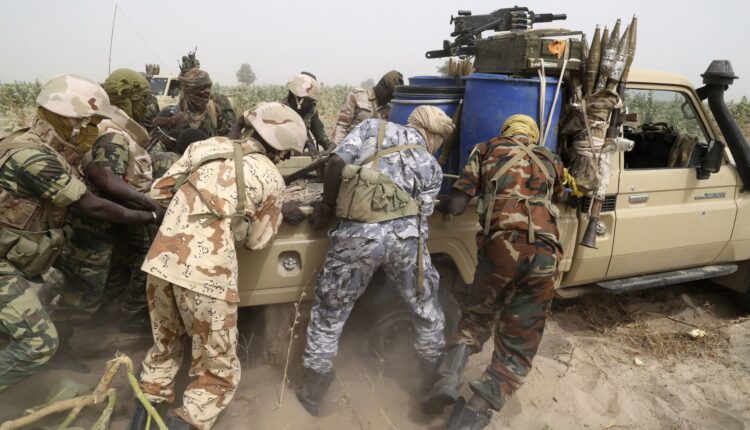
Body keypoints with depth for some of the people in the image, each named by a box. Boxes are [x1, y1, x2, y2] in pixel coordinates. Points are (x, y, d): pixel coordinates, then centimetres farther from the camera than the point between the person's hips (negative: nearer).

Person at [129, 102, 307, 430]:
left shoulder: (206, 146, 9)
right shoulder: (270, 179, -1)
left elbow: (159, 191, 13)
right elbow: (256, 241, 9)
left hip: (161, 261, 6)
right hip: (207, 276, -5)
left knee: (165, 346, 31)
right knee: (218, 372, 14)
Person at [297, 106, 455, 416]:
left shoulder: (373, 127, 17)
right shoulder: (432, 167, 20)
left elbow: (336, 163, 4)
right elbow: (421, 213, 13)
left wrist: (326, 208, 14)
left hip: (357, 233, -1)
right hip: (405, 234, 1)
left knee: (329, 311, 18)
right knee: (426, 307, 25)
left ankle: (314, 388, 29)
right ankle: (436, 373, 43)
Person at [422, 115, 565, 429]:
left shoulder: (488, 150, 18)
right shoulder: (551, 161, 27)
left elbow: (455, 206, 9)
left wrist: (437, 205, 31)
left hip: (500, 246, -1)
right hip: (544, 254, 2)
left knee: (477, 316, 23)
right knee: (519, 343, 9)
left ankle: (449, 377, 3)